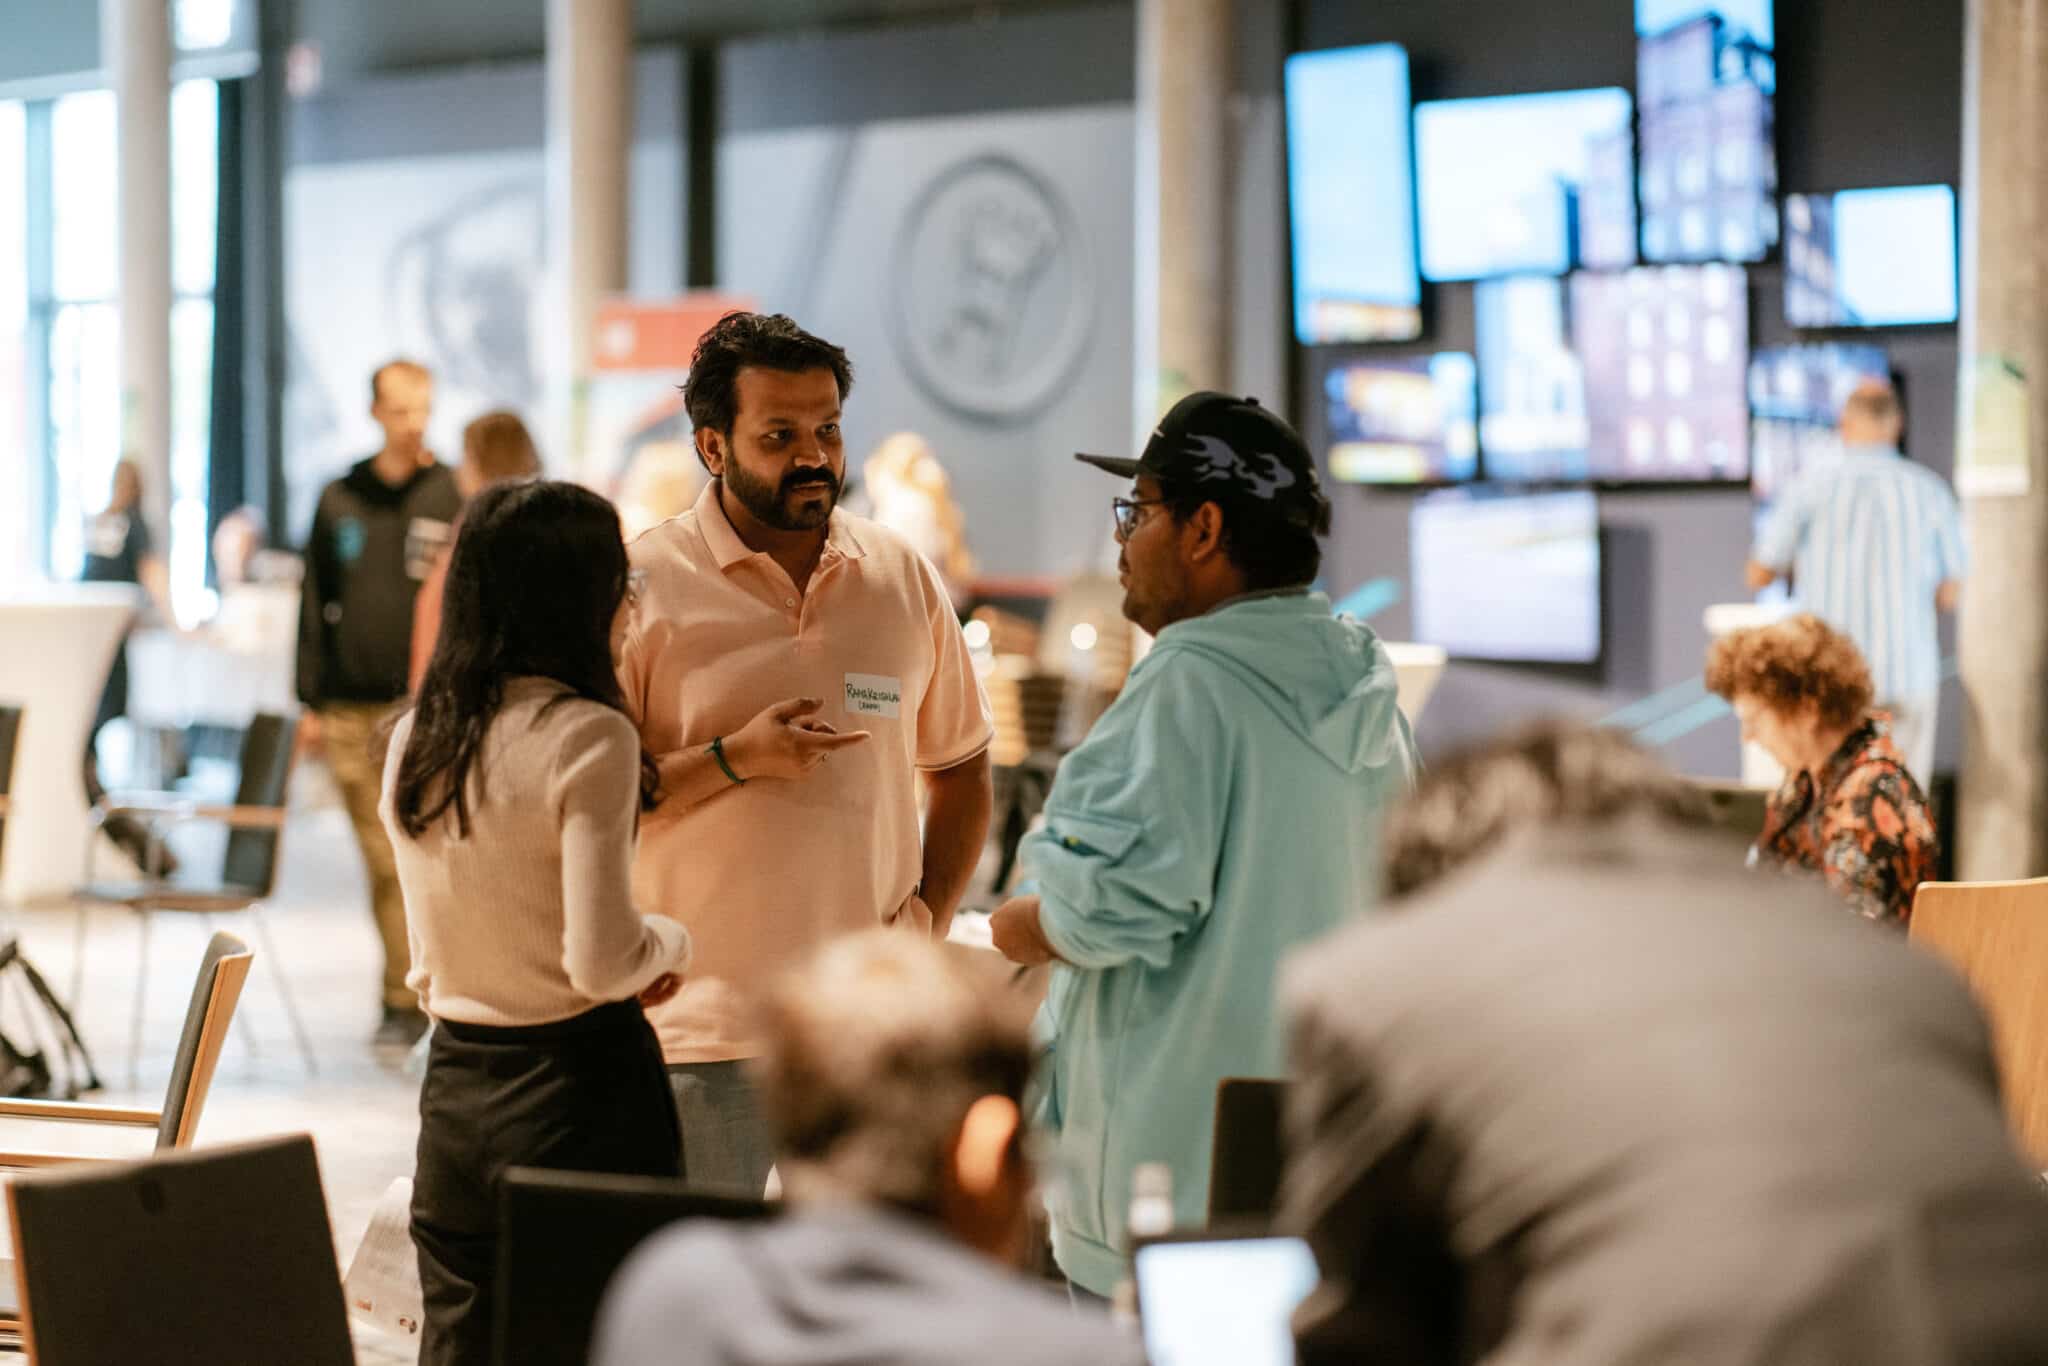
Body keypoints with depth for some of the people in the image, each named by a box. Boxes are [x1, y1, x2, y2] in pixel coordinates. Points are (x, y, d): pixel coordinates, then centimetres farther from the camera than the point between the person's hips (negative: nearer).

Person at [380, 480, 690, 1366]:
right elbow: (604, 963, -18)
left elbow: (426, 964, 13)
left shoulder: (413, 739, 6)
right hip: (580, 1085, -6)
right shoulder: (587, 736, -14)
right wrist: (671, 943, 2)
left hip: (453, 1090, 6)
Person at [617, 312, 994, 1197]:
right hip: (701, 1026, -3)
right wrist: (735, 759, -18)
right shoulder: (644, 586, -5)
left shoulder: (902, 578, 8)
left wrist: (931, 910, 4)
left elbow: (960, 765, 18)